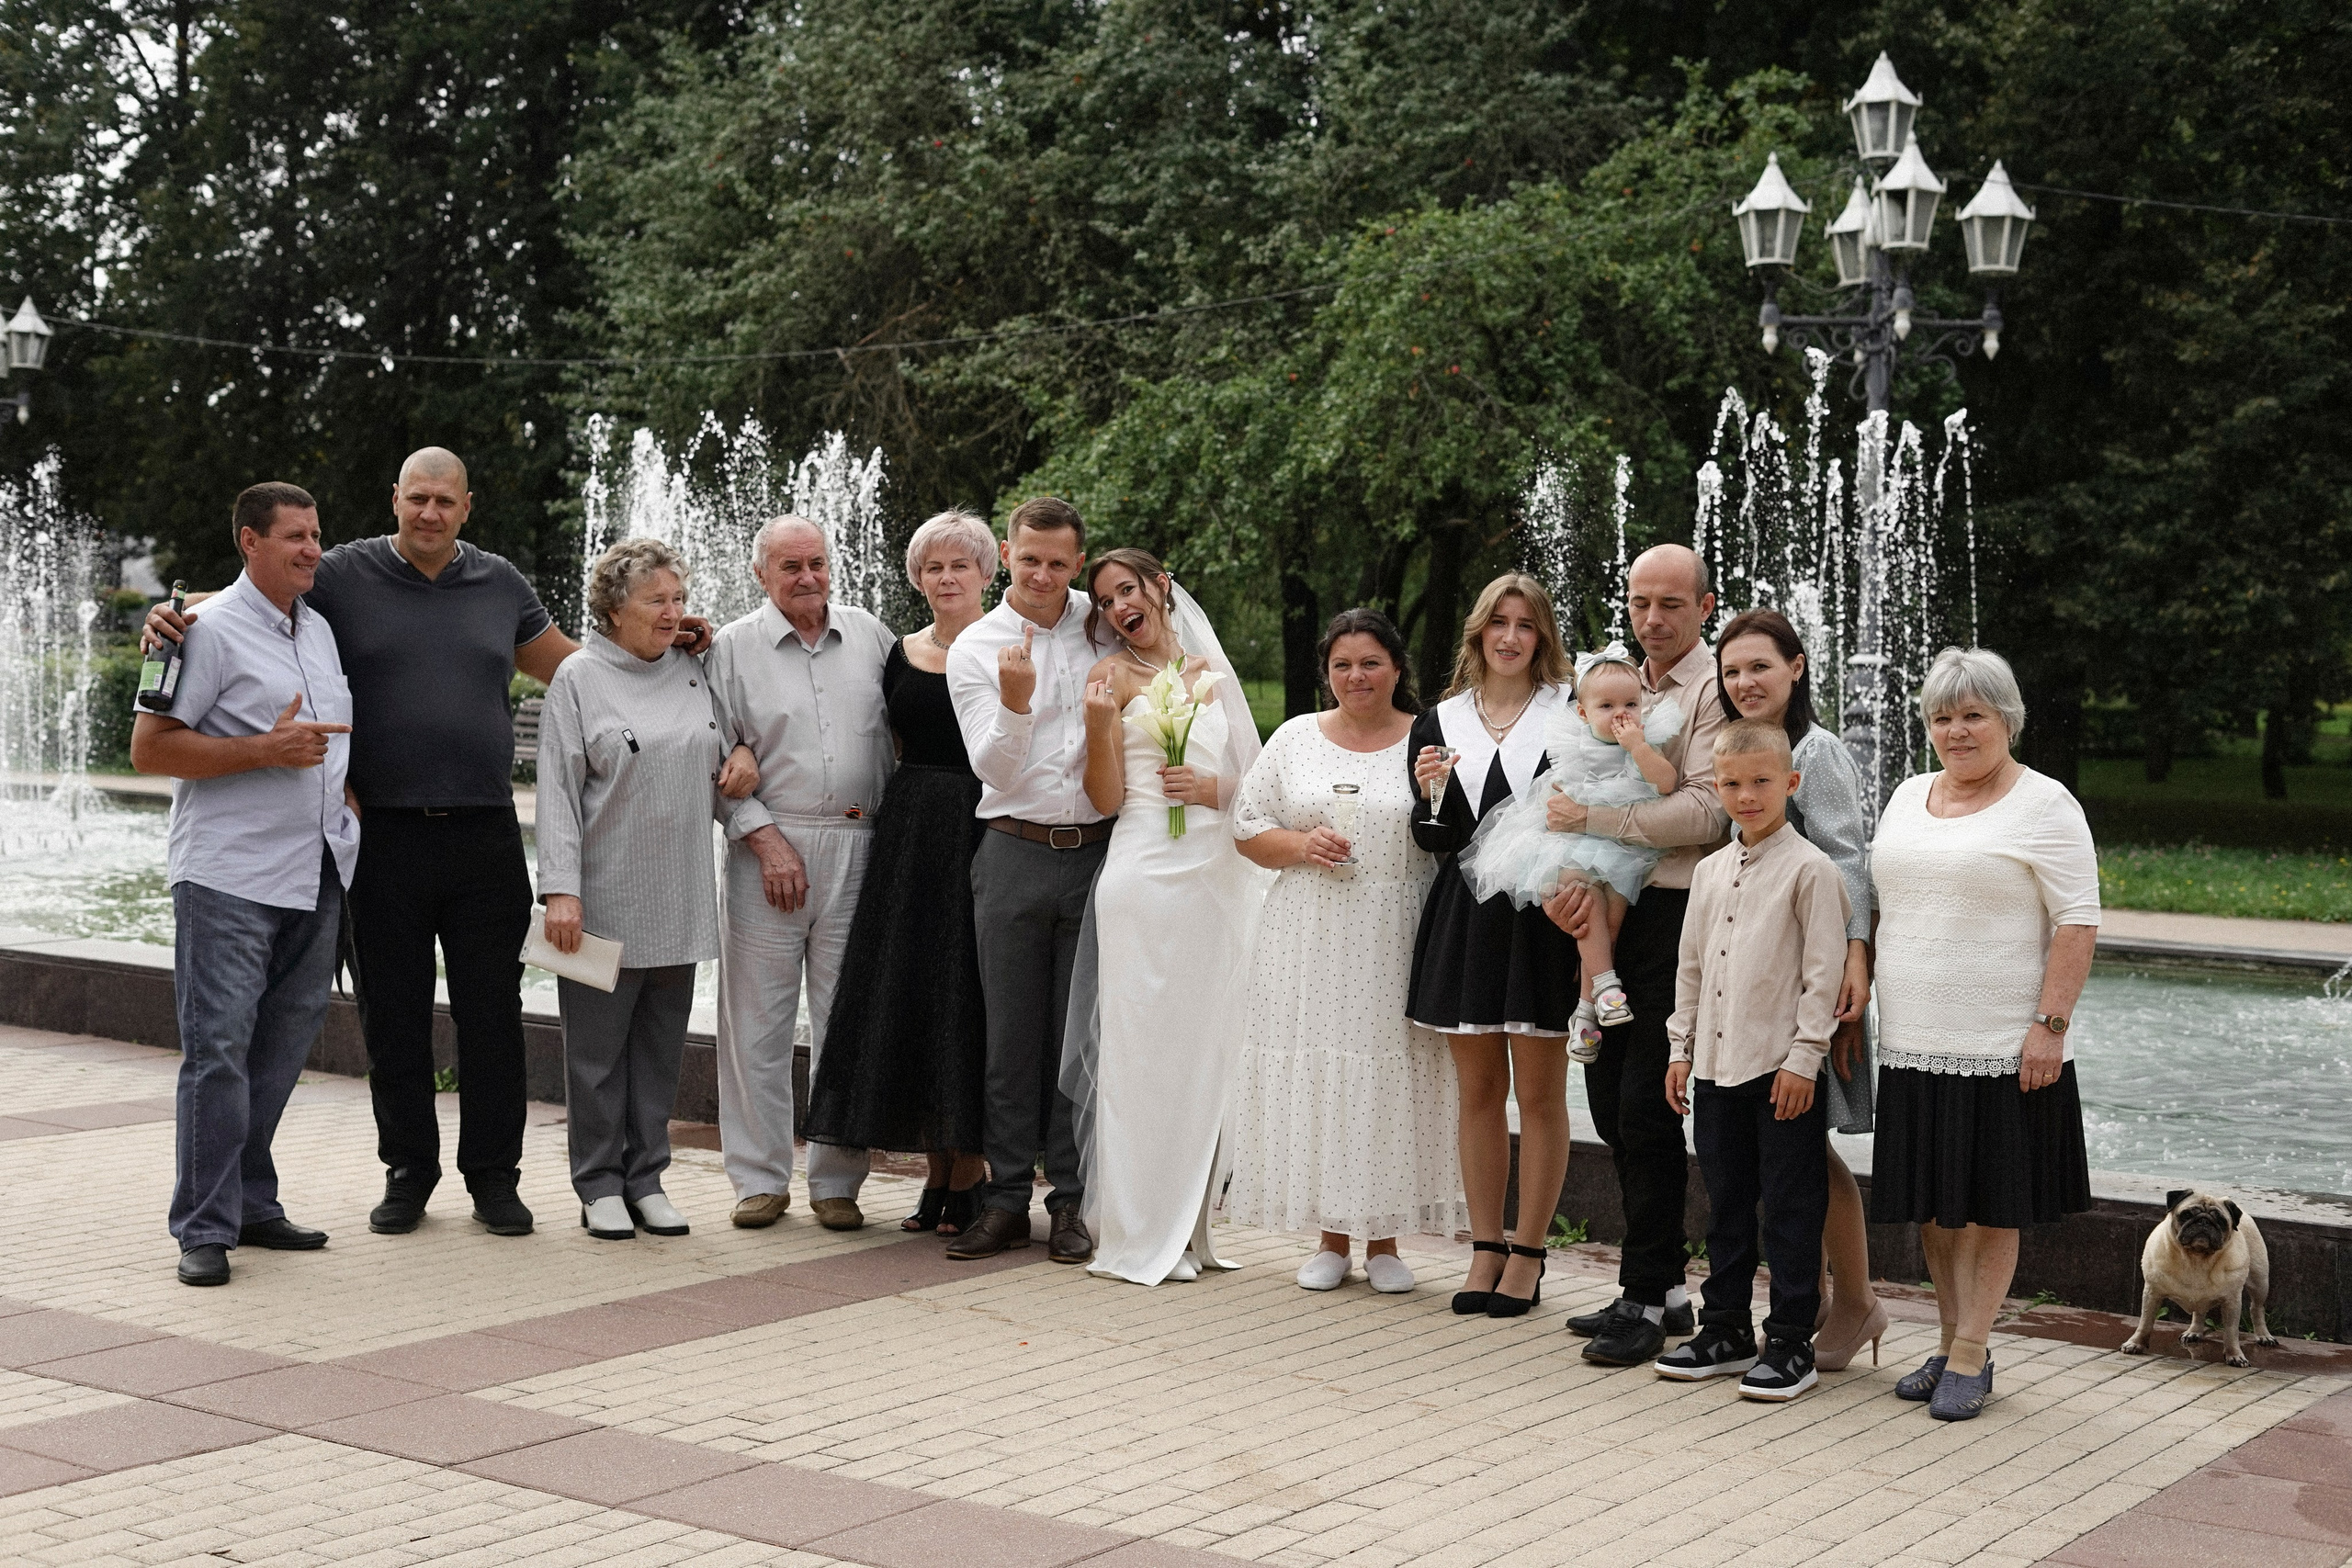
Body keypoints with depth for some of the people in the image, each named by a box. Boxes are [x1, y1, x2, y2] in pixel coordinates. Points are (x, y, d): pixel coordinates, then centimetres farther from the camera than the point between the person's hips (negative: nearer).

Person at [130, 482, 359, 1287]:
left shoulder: (320, 629, 16)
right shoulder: (212, 631, -7)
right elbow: (149, 747, -11)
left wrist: (358, 816, 19)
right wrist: (267, 750, -17)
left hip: (316, 875, 7)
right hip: (230, 878, -7)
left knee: (281, 1049, 10)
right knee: (218, 1049, -8)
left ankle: (251, 1204, 20)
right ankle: (205, 1229, -4)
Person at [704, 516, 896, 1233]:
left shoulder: (870, 636, 10)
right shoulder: (732, 647, 3)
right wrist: (766, 837, -8)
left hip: (858, 848, 2)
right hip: (770, 845, -2)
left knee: (847, 1018, 3)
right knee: (758, 1019, 1)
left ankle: (837, 1181, 12)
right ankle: (760, 1178, 11)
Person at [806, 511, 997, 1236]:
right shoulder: (901, 654, 12)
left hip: (984, 831, -5)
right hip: (909, 836, 5)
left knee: (967, 1000, -3)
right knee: (908, 995, 4)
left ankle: (968, 1176, 6)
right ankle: (938, 1173, 14)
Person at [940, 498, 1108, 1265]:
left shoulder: (1102, 624, 6)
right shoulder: (974, 648, 0)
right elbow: (996, 770, -7)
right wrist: (1014, 703, -25)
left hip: (1099, 851, 1)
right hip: (1015, 853, -1)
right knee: (1012, 1033, 3)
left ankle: (1073, 1200, 10)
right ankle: (1007, 1196, 11)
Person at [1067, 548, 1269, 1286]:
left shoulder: (1211, 671, 15)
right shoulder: (1113, 676, 2)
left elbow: (1253, 778, 19)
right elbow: (1107, 799, -4)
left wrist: (1215, 788, -2)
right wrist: (1098, 726, -19)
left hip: (1217, 881, 5)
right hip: (1145, 876, -5)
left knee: (1205, 1052, 6)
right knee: (1143, 1051, -4)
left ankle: (1190, 1228, 15)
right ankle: (1137, 1236, 2)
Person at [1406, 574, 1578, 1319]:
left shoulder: (1571, 715, 0)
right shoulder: (1440, 724, 8)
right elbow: (1434, 841, 7)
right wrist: (1433, 794, -13)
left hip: (1543, 917, -3)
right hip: (1465, 916, 3)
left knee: (1539, 1094, 2)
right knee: (1478, 1091, 9)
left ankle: (1527, 1255, 11)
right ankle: (1486, 1249, 18)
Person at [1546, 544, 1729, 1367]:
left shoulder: (1714, 691, -6)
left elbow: (1705, 812, -17)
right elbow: (1573, 800, 13)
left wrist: (1592, 818, -15)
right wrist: (1565, 879, -6)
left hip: (1677, 917, -8)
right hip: (1608, 918, 8)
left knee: (1647, 1107, -6)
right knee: (1610, 1098, 11)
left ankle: (1646, 1300, 3)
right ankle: (1664, 1284, 22)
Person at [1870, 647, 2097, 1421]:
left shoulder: (2043, 805, -5)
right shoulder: (1909, 797, 14)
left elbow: (2078, 923, -10)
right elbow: (1880, 901, 21)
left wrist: (2051, 1023, -16)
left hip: (2002, 1049, -6)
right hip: (1913, 1043, 6)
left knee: (1989, 1203, 0)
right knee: (1930, 1202, 10)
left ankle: (1969, 1358, 6)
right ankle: (1953, 1343, 21)